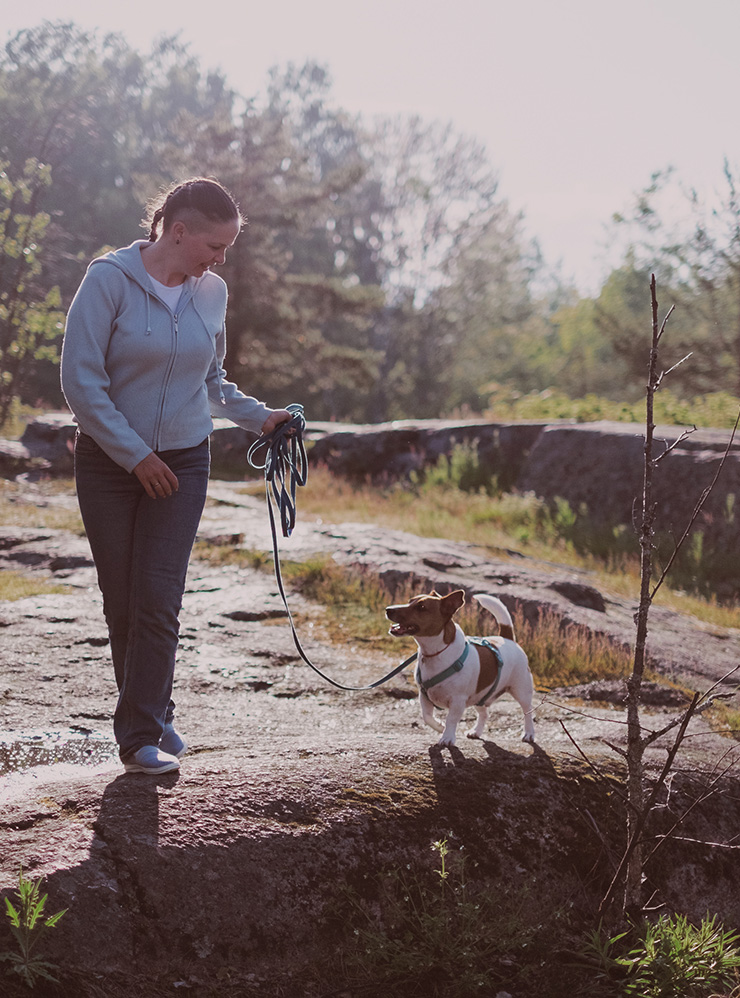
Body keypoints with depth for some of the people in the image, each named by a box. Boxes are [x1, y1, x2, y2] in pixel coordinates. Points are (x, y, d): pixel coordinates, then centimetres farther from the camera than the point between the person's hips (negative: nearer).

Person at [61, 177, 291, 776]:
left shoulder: (211, 293, 3)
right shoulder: (110, 279, -12)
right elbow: (81, 380, -13)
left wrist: (259, 417, 4)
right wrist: (136, 456, -14)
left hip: (182, 463, 2)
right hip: (109, 462, -2)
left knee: (158, 599, -8)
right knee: (121, 602, 4)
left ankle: (142, 734, -2)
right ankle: (150, 714, 20)